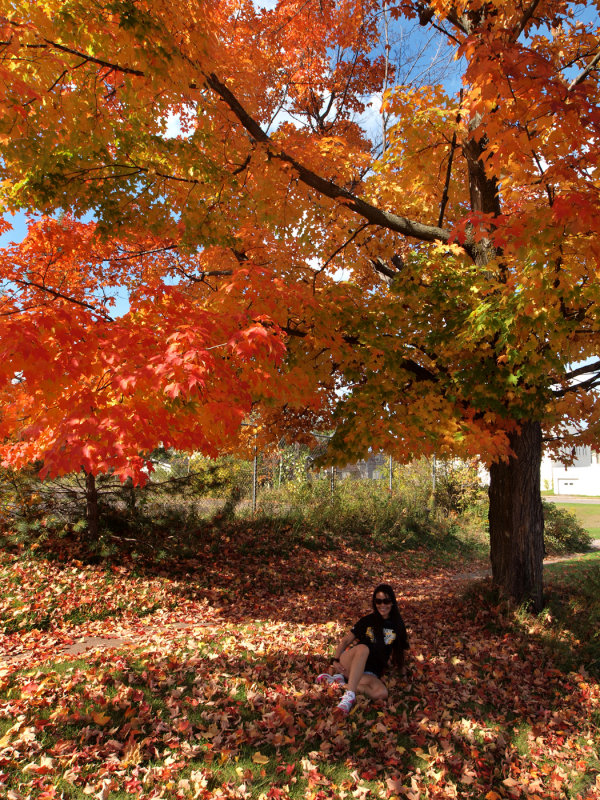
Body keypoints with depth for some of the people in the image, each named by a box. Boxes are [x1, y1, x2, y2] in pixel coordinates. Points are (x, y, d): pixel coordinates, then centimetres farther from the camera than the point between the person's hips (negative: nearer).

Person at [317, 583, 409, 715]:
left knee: (381, 693, -34)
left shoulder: (397, 625, 10)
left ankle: (340, 681, -22)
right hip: (348, 665, -2)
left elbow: (400, 649, 22)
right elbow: (345, 641, 4)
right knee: (363, 648, -37)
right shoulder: (367, 620, 5)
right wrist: (335, 660, -9)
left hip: (369, 673, 2)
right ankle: (350, 695, -43)